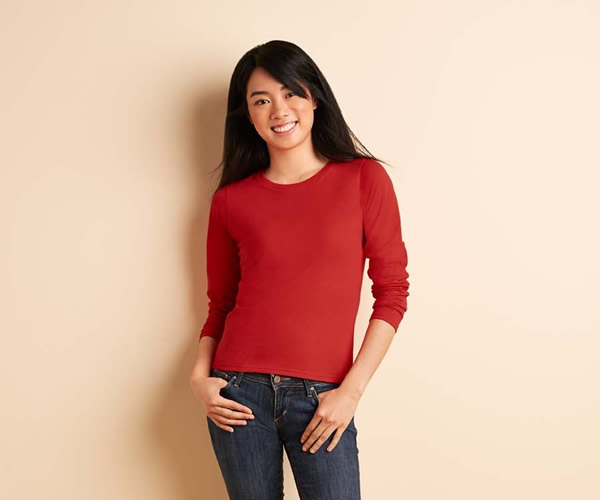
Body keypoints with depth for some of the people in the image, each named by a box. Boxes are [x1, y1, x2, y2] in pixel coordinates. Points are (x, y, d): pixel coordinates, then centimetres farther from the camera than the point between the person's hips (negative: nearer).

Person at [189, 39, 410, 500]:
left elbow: (392, 290, -2)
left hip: (320, 399, -1)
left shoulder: (365, 180, 0)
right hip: (241, 393, 2)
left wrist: (351, 390, -8)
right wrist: (200, 375, -3)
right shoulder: (231, 201, 4)